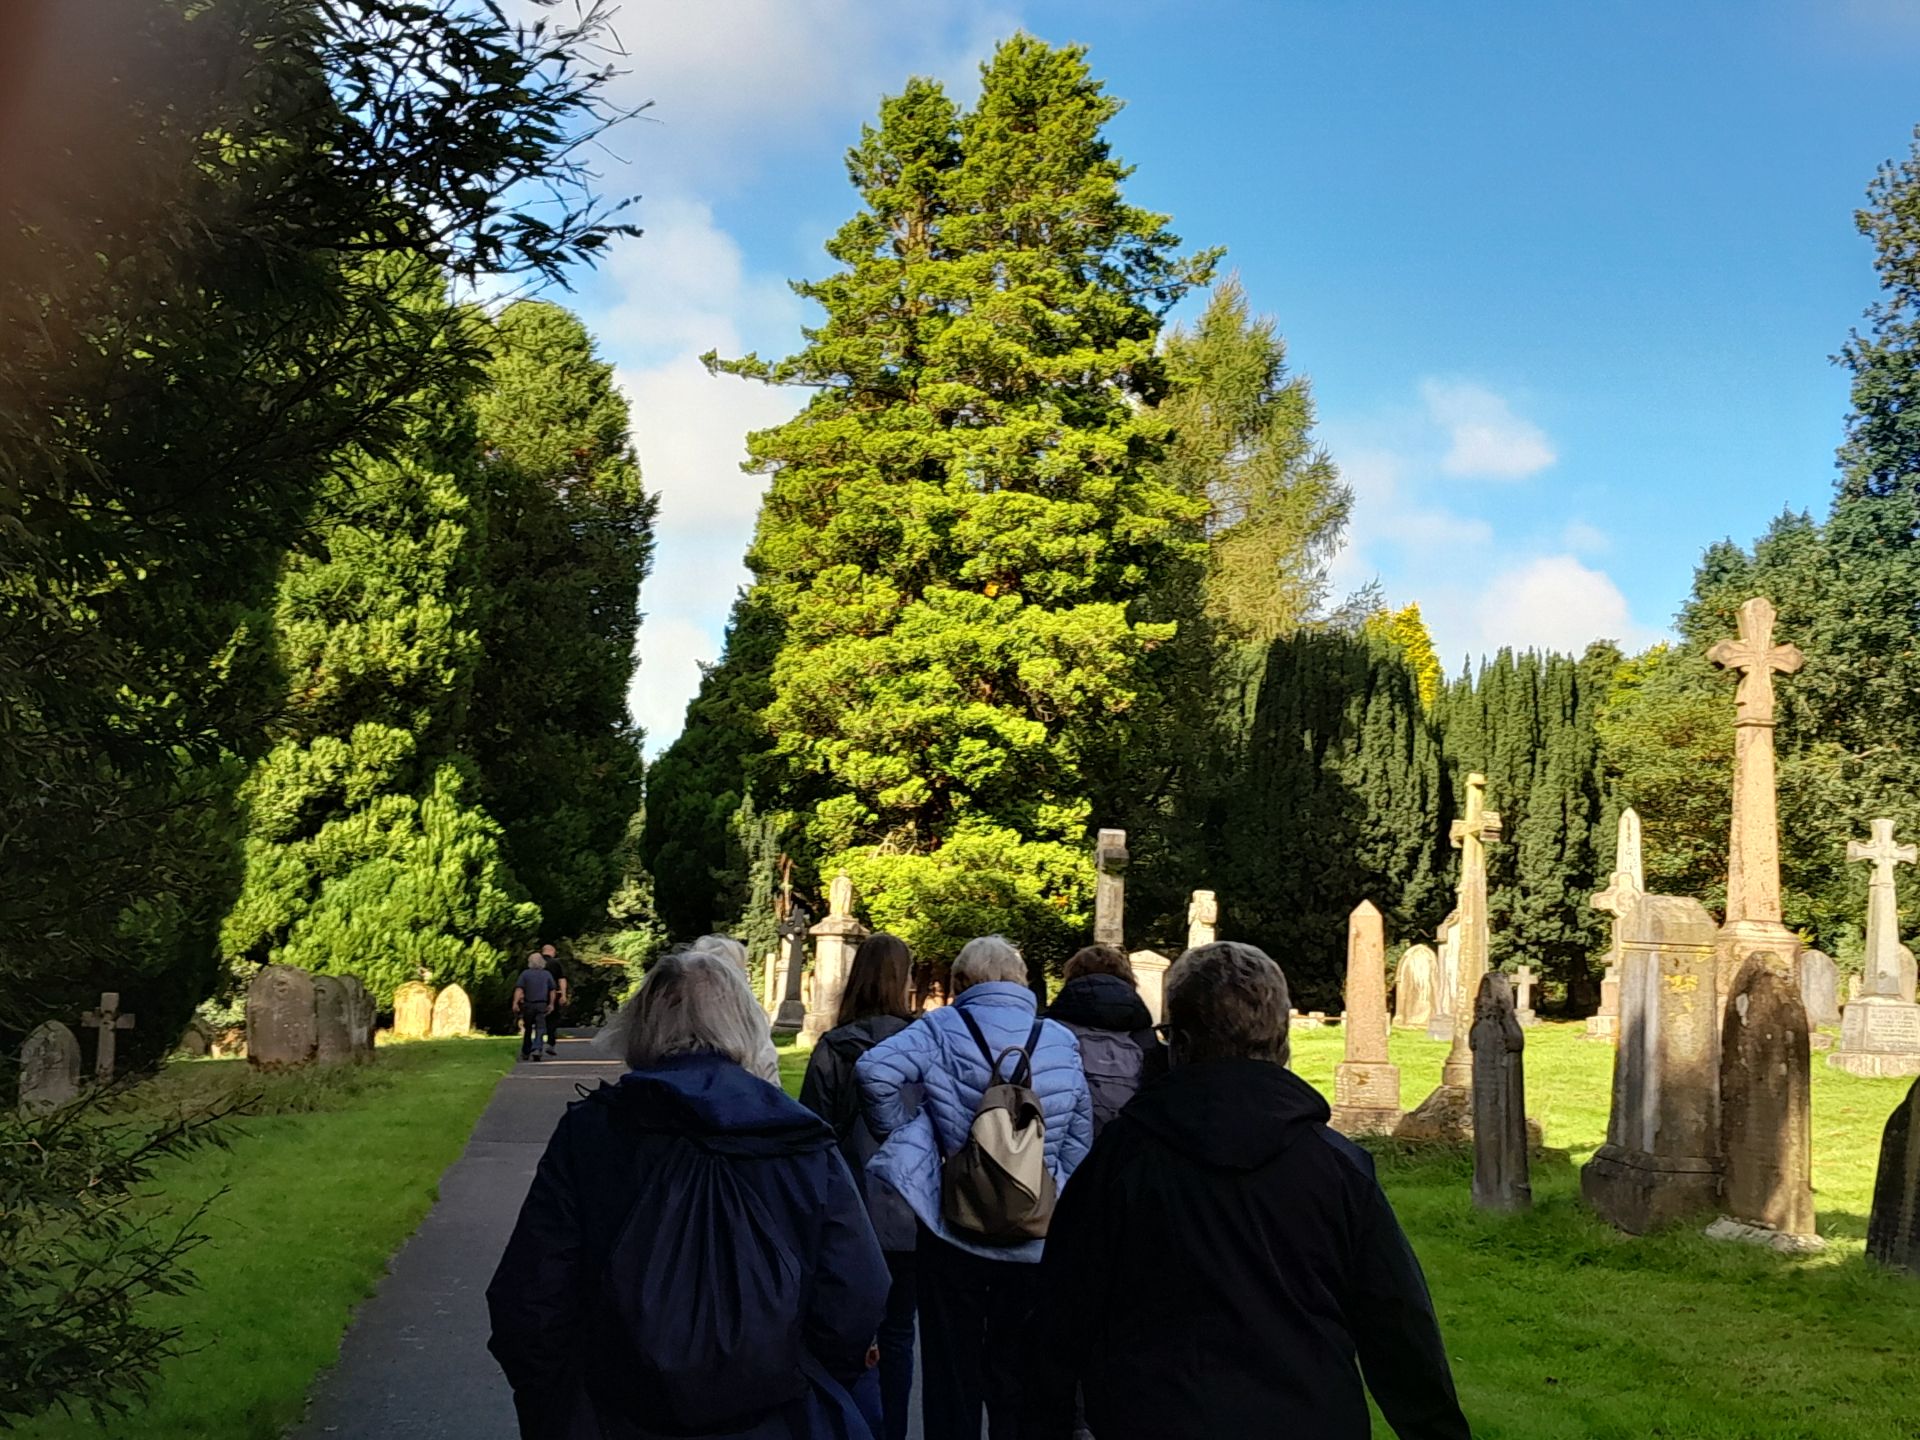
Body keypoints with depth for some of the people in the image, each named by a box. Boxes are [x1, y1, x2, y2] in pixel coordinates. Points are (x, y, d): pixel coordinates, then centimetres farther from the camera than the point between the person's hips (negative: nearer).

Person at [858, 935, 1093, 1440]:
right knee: (1016, 1378, 17)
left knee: (952, 1374, 11)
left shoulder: (943, 1029, -6)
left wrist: (903, 1136, -6)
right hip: (1034, 1241, 3)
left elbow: (874, 1070, -22)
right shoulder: (1063, 1043, 3)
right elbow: (1078, 1145, 7)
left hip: (952, 1229, -2)